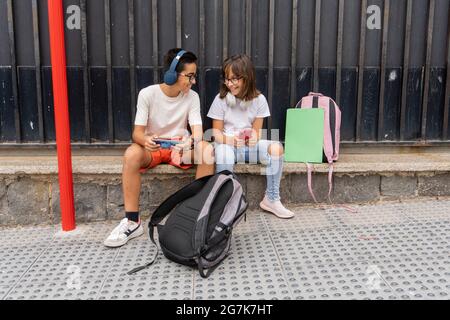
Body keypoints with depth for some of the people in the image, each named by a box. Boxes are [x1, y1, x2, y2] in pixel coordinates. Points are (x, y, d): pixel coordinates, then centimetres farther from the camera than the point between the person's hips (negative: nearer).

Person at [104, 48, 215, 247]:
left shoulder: (192, 97, -7)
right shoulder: (147, 94, -13)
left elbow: (198, 130, -15)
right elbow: (137, 132, -14)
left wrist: (192, 140, -41)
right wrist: (145, 140, -40)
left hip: (180, 147, 2)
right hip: (152, 147, -1)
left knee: (207, 150, -30)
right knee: (131, 154, -35)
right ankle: (132, 222, -24)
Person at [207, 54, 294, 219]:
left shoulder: (259, 99, 0)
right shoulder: (221, 99, -4)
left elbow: (257, 130, 3)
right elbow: (216, 131, -2)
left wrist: (253, 137, -22)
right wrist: (229, 139, -23)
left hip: (249, 145, 2)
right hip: (227, 144, -2)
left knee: (276, 148, -26)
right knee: (224, 155, -39)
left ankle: (271, 199, -12)